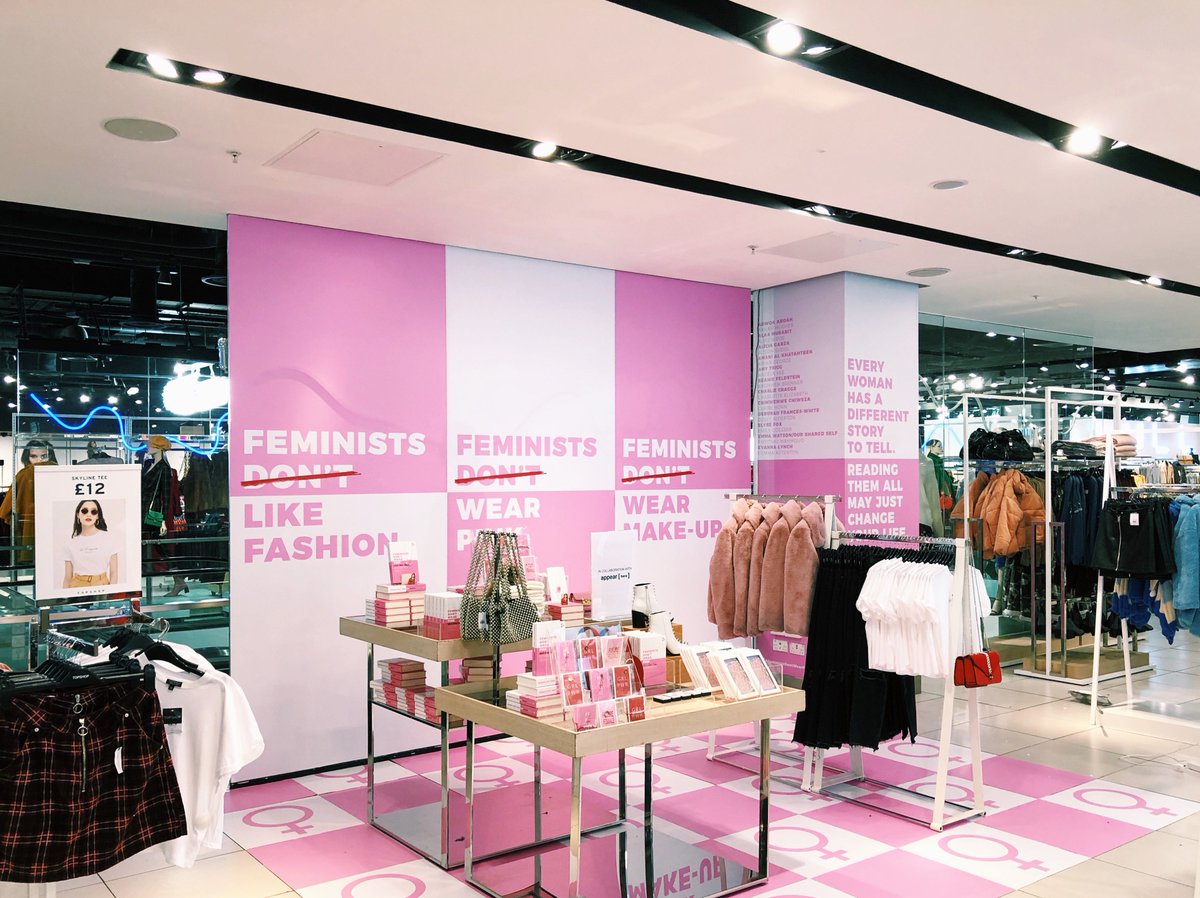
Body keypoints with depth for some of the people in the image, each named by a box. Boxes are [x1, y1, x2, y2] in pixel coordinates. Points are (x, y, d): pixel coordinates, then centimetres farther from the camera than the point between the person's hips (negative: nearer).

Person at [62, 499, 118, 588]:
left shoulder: (109, 538, -2)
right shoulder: (71, 543, 4)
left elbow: (113, 573, -2)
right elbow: (67, 578, 5)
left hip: (101, 586, -1)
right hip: (77, 586, 1)